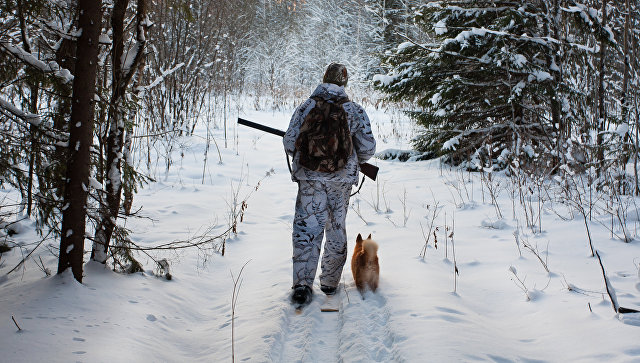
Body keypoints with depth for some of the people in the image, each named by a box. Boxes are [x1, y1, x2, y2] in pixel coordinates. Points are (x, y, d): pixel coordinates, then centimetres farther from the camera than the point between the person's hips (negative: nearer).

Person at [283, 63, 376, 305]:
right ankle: (330, 282, 23)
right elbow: (368, 149, 1)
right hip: (342, 179, 1)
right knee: (336, 229, 14)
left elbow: (290, 144, -1)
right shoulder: (355, 111, 0)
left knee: (306, 229, 0)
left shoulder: (306, 108, -1)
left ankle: (302, 284, -13)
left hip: (310, 177, -1)